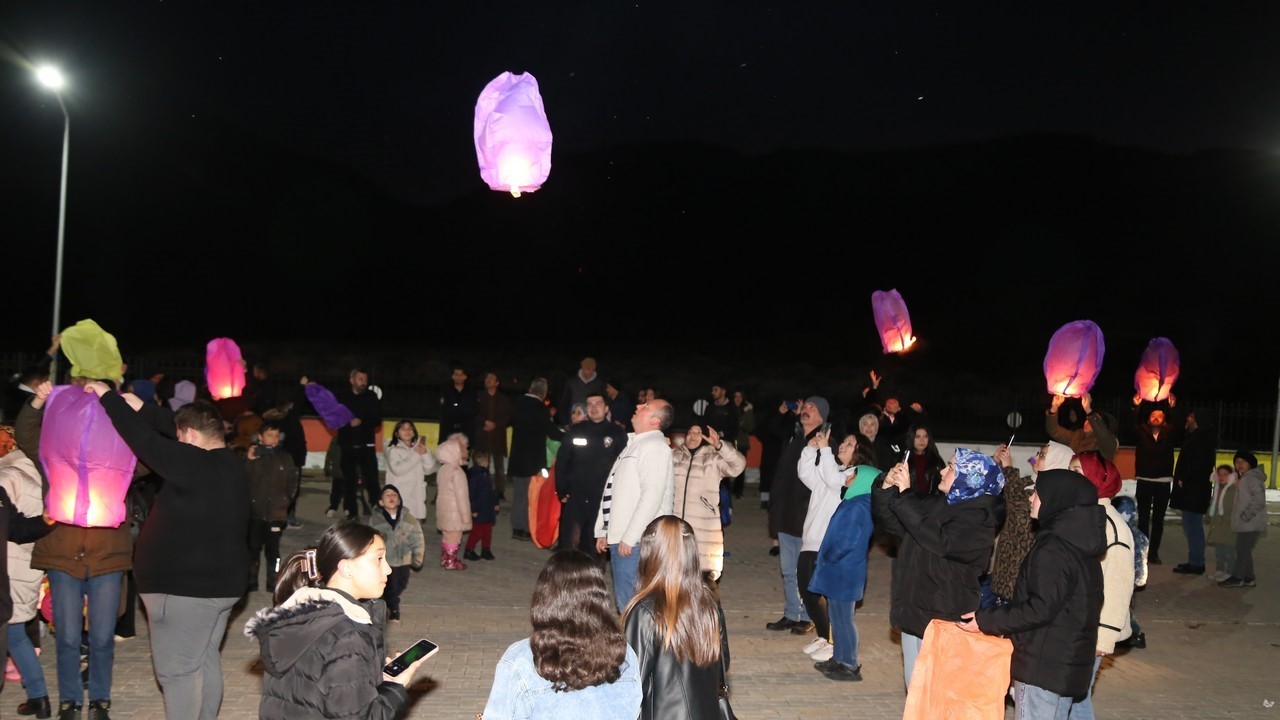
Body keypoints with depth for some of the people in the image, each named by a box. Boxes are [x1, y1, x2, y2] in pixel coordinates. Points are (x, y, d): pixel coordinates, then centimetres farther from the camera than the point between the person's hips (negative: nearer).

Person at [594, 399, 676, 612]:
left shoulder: (654, 446, -11)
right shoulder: (634, 444, 18)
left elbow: (652, 495, -20)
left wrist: (629, 537, -22)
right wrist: (604, 531, 19)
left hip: (636, 541, -9)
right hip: (620, 538, 9)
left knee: (630, 601, -7)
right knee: (624, 600, 14)